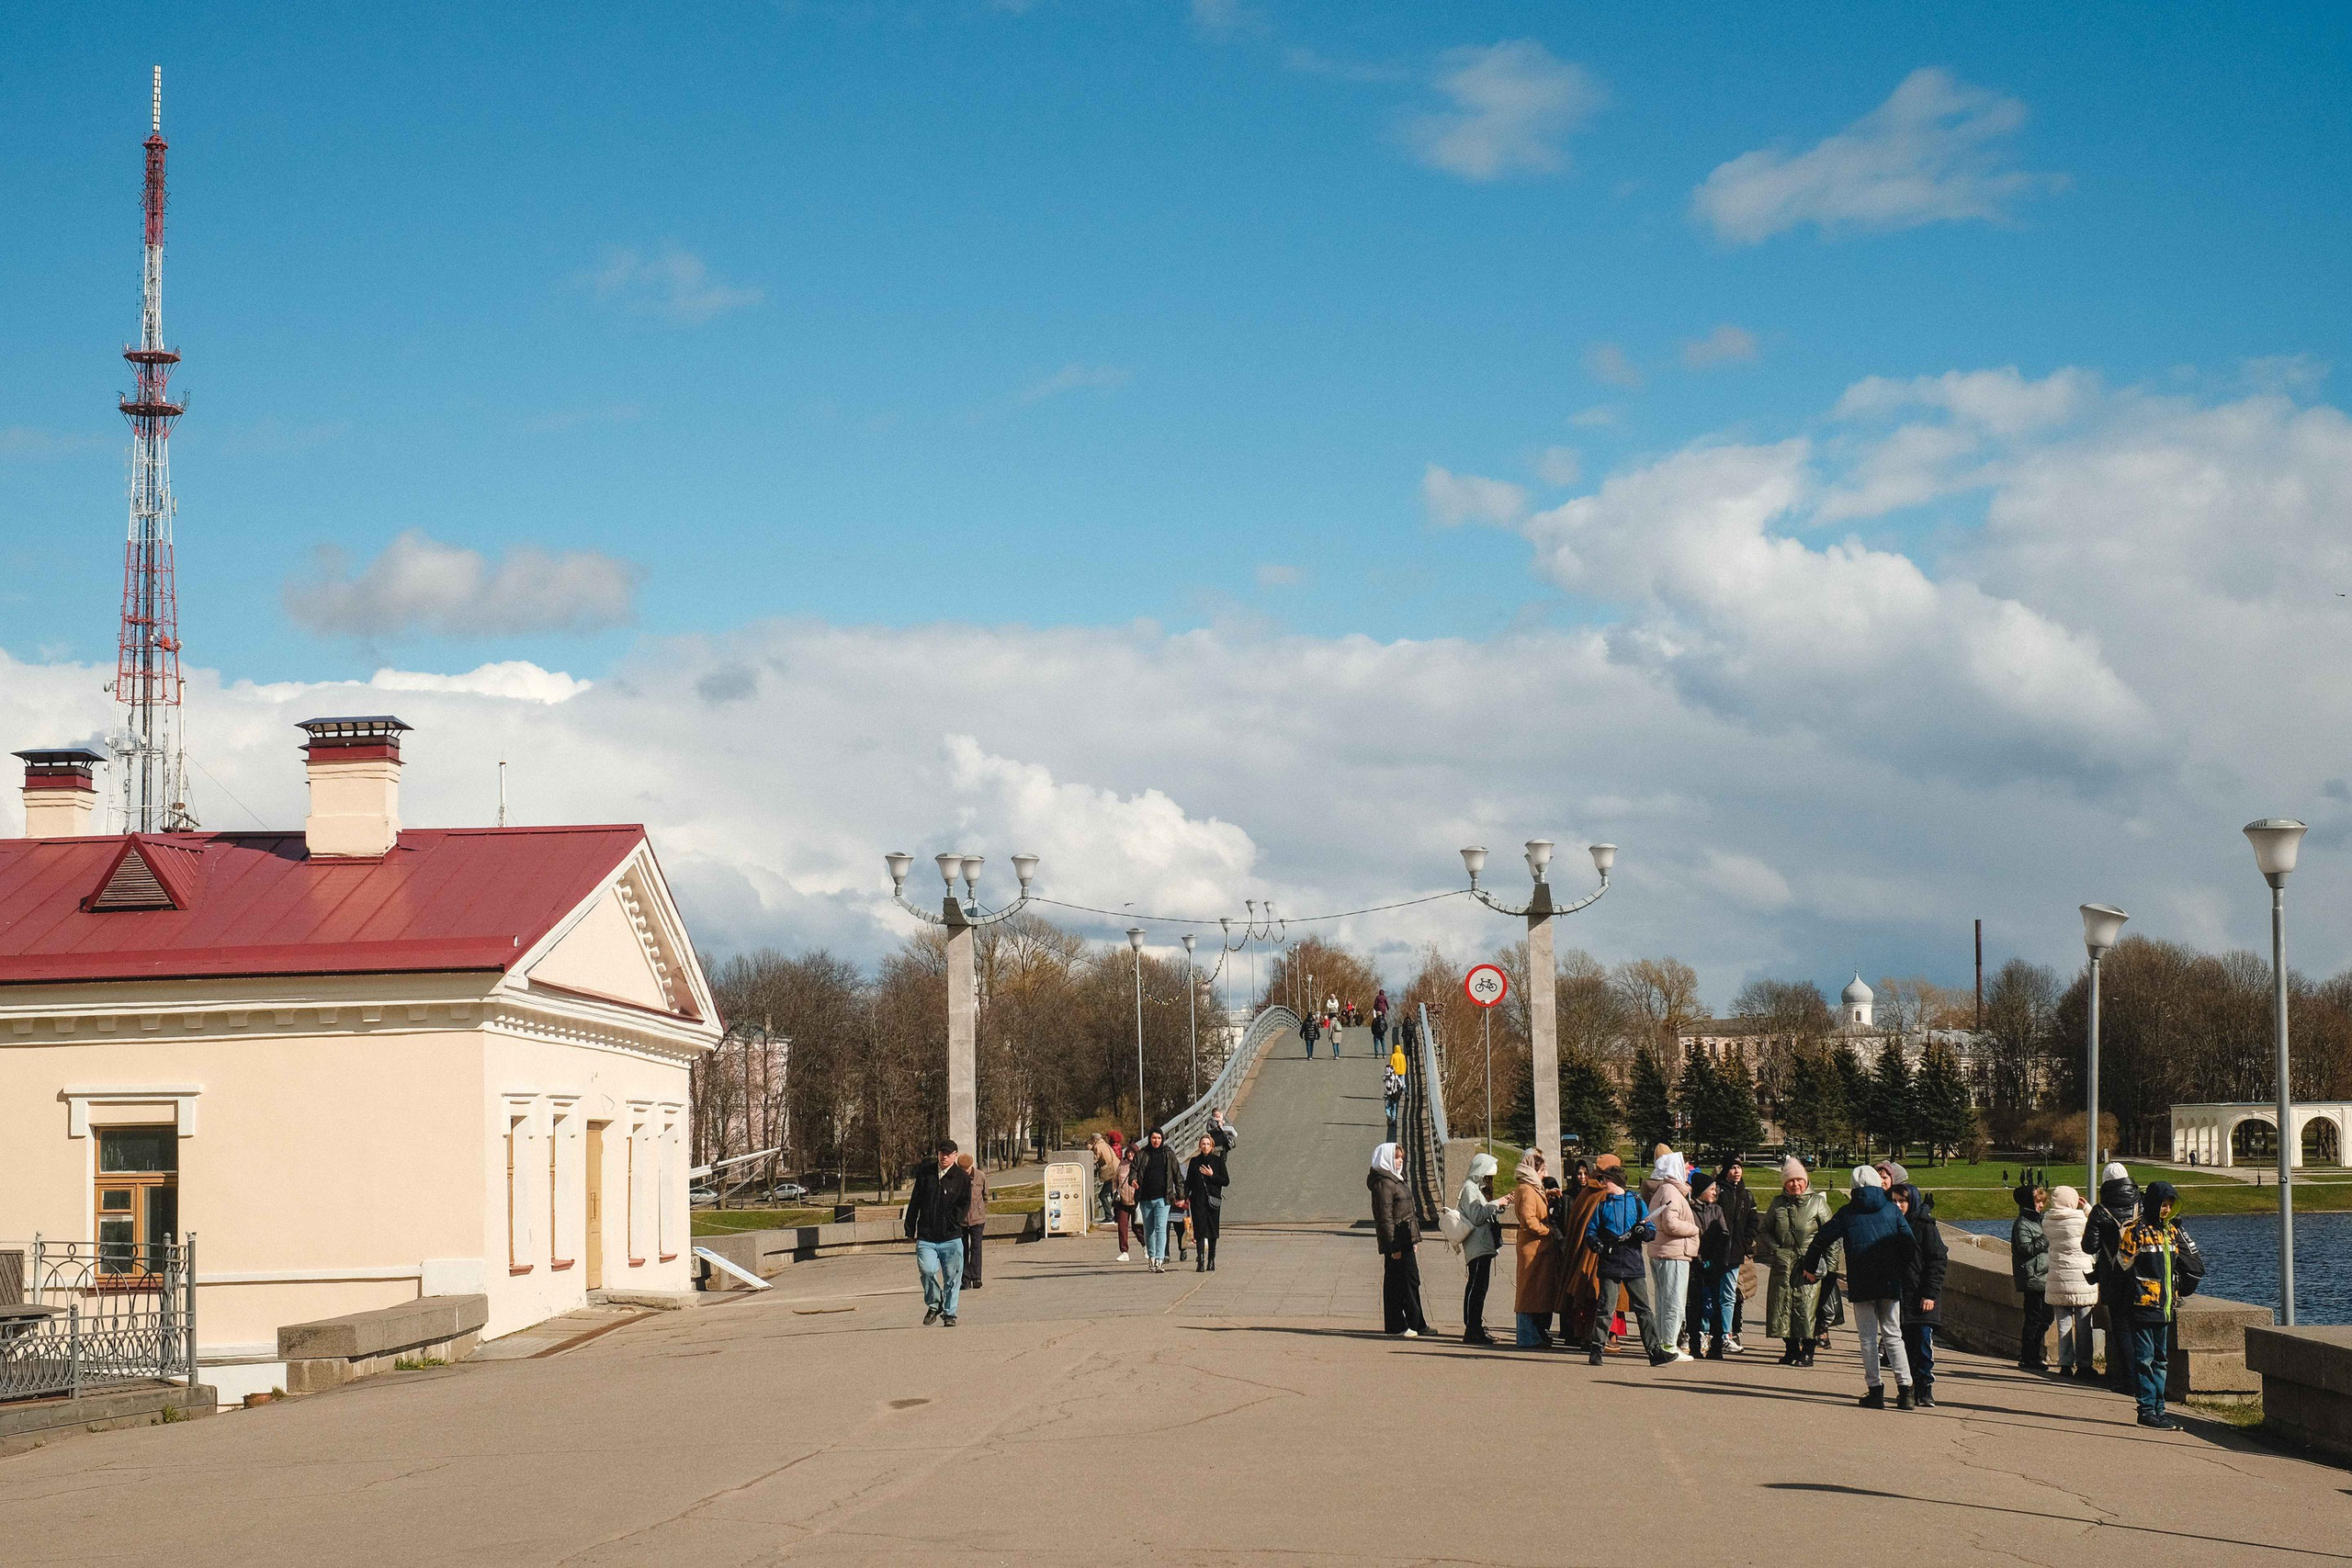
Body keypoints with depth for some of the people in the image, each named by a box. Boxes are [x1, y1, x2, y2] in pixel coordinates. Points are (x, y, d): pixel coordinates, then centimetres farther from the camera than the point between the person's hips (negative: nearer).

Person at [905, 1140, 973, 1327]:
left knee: (952, 1276, 2)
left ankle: (949, 1313, 17)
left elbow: (965, 1204, 3)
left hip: (951, 1238, 0)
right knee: (927, 1270, -17)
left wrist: (952, 1223, -9)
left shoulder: (962, 1178, 2)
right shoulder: (925, 1173, 7)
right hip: (926, 1237, 0)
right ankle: (933, 1305, 7)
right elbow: (915, 1201, 13)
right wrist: (910, 1226, 10)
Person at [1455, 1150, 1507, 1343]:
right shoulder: (1469, 1188, -11)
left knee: (1479, 1288, 11)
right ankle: (1472, 1330, -12)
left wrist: (1498, 1205, 14)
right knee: (1475, 1287, -11)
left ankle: (1476, 1328, 15)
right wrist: (1496, 1204, -12)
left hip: (1484, 1246, 11)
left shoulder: (1478, 1188, 20)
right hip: (1477, 1246, -11)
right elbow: (1476, 1216, -19)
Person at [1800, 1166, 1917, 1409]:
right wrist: (1904, 1270, 15)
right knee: (1893, 1335, 9)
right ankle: (1905, 1388, 1)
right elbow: (1908, 1241, 2)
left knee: (1868, 1337, 3)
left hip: (1861, 1284, -2)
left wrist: (1810, 1267, 19)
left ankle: (1875, 1389, -1)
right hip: (1890, 1284, 2)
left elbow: (1822, 1239, 5)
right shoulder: (1891, 1210, 5)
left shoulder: (1847, 1213, 2)